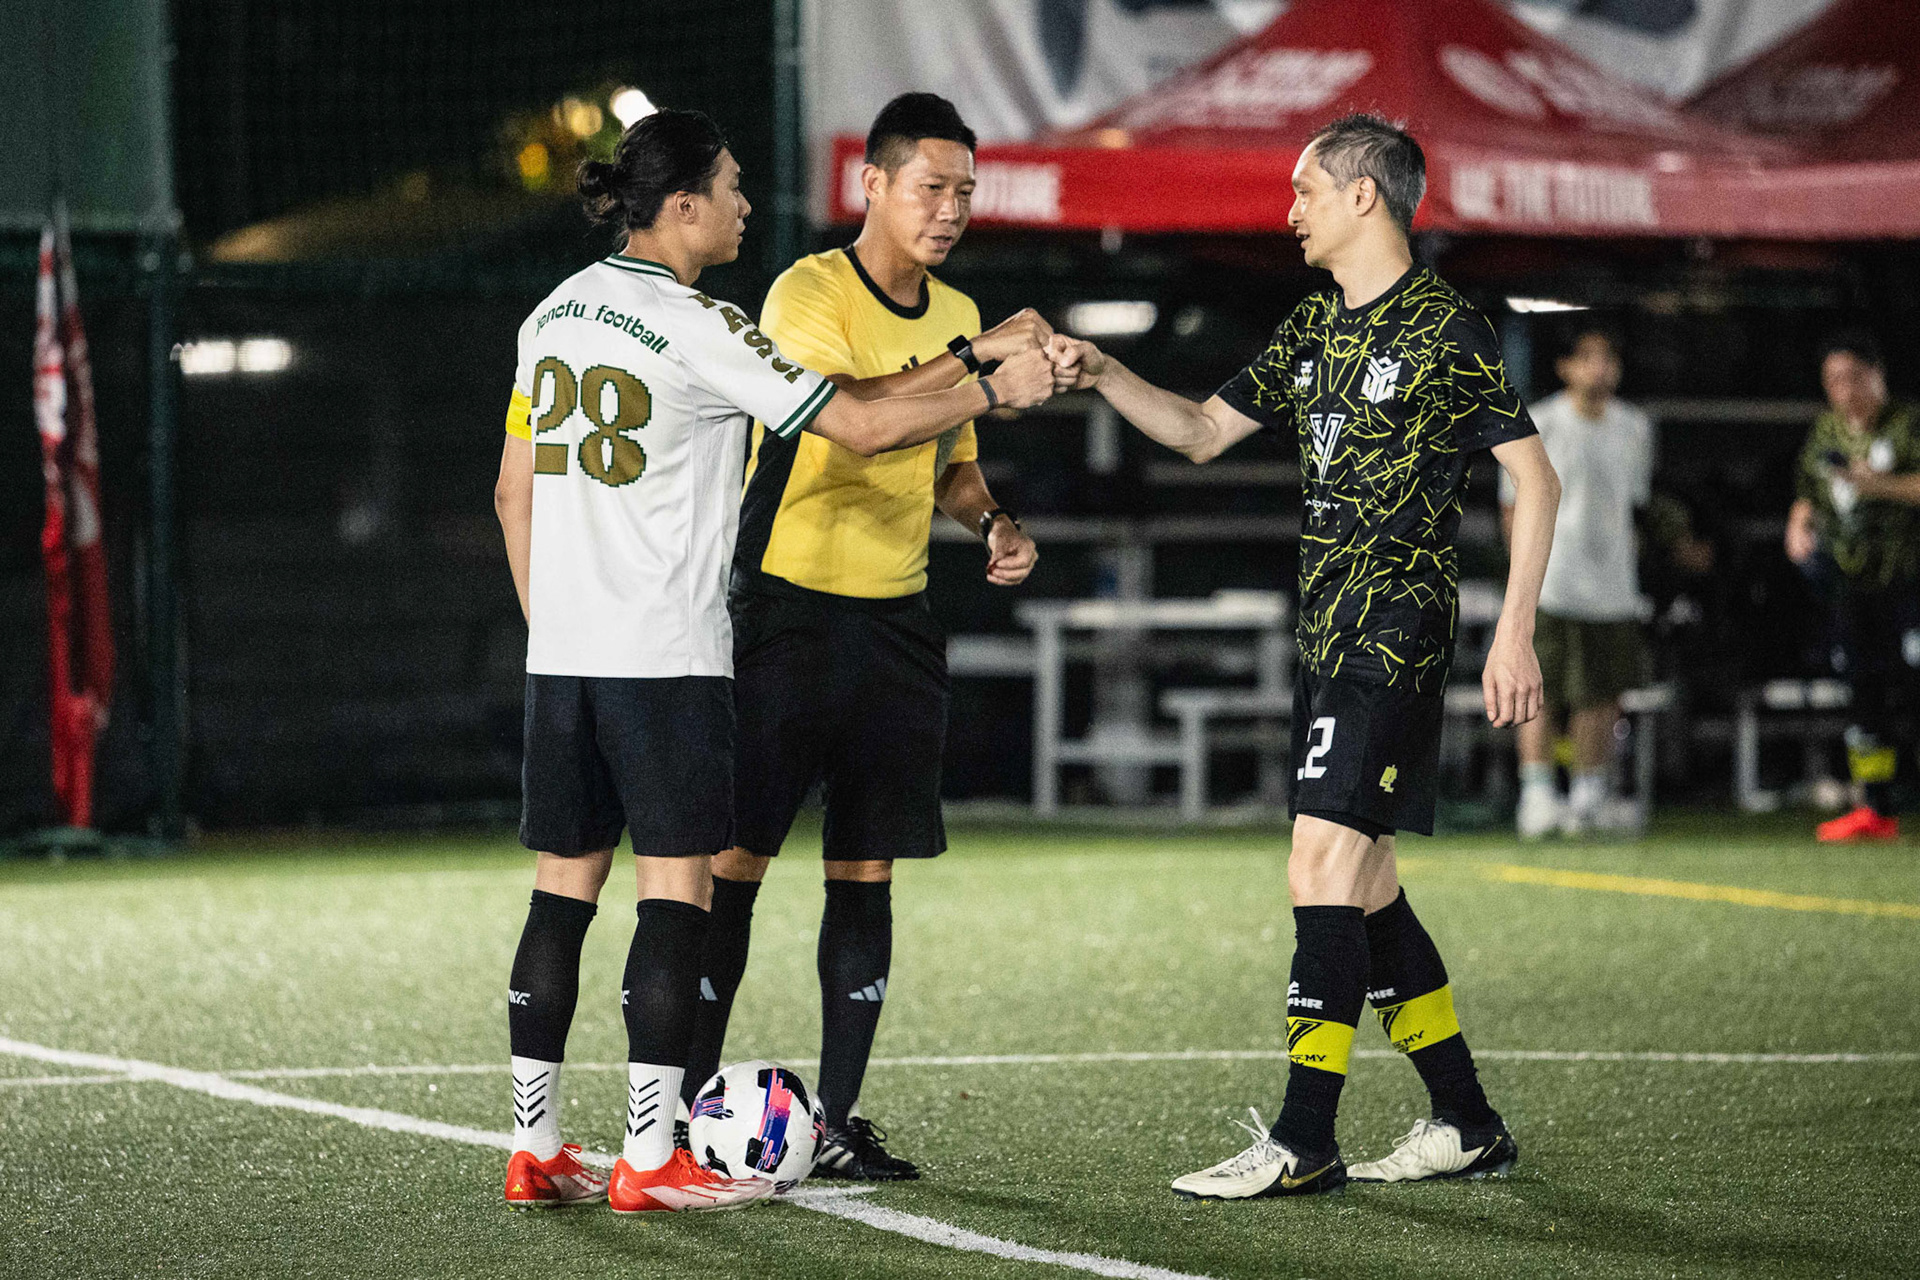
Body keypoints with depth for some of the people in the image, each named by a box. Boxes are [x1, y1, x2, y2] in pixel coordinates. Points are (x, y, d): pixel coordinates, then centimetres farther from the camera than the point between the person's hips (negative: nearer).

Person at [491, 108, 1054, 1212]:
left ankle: (536, 1149, 11)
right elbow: (862, 427, -11)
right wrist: (998, 391, 1)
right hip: (667, 657, -7)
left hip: (562, 654, 7)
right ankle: (652, 1161, -4)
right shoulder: (697, 329, -12)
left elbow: (515, 491, 17)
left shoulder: (557, 312, 11)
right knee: (677, 886, -3)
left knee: (564, 888, 10)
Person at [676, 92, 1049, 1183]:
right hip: (788, 611, -6)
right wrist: (972, 354, -31)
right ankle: (691, 1106, 3)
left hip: (897, 623, 6)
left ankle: (837, 1121, 10)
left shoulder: (953, 313, 12)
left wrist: (993, 520, 5)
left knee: (867, 873, 5)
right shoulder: (809, 294, -11)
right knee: (737, 858, -5)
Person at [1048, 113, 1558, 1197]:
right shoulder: (1315, 328, 16)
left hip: (1395, 638, -9)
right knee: (1365, 887, 10)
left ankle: (1304, 1142, -12)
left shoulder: (1448, 328, -8)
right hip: (1332, 640, 9)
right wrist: (1104, 374, 7)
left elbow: (1536, 477, -8)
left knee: (1324, 871, -13)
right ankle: (1468, 1126, 18)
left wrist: (1515, 635, -13)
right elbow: (1204, 431, 23)